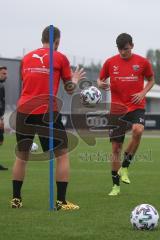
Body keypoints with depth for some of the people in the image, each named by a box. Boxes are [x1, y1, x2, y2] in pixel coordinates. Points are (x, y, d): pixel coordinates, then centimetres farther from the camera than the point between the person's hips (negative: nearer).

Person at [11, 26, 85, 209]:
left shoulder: (26, 58, 14)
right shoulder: (60, 58, 2)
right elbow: (70, 89, 8)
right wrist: (75, 80, 30)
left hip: (23, 111, 4)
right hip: (46, 112, -4)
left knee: (21, 156, 17)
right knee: (62, 155, 6)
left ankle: (16, 199, 16)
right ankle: (61, 201, -1)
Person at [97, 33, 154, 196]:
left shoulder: (142, 62, 2)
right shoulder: (110, 62, 3)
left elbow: (151, 80, 14)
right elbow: (100, 79, 15)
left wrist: (143, 93, -4)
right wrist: (101, 84, -9)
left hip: (136, 107, -1)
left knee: (138, 130, -33)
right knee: (116, 147, 2)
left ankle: (125, 167, -14)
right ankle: (116, 185, 16)